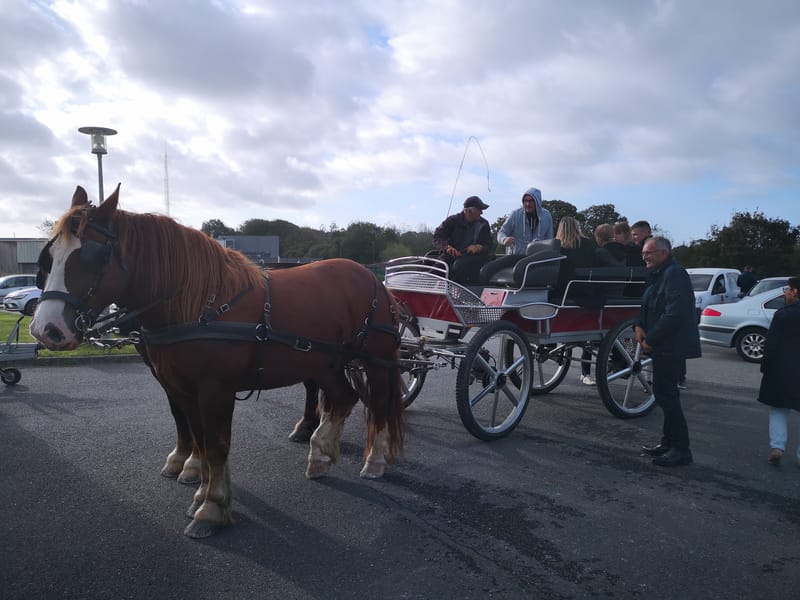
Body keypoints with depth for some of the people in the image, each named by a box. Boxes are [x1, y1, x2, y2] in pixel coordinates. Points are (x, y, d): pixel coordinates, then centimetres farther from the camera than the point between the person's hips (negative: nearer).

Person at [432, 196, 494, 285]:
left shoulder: (483, 224, 12)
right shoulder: (453, 220, 6)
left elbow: (490, 246, 11)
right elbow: (437, 237, -1)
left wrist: (479, 247, -13)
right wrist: (447, 247, -23)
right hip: (451, 257, 0)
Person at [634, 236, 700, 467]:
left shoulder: (675, 274, -16)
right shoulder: (658, 275, 17)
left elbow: (674, 314, -25)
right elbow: (647, 307, 20)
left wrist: (650, 339, -19)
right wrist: (639, 326, 0)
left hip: (671, 346, -10)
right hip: (662, 346, 10)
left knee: (666, 394, -7)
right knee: (664, 393, 15)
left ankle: (681, 449, 1)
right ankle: (669, 443, 25)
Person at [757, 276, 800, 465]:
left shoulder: (782, 314, -9)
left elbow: (770, 344, -9)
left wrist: (765, 366, -1)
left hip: (781, 371, -3)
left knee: (778, 410, 11)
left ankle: (777, 446, -2)